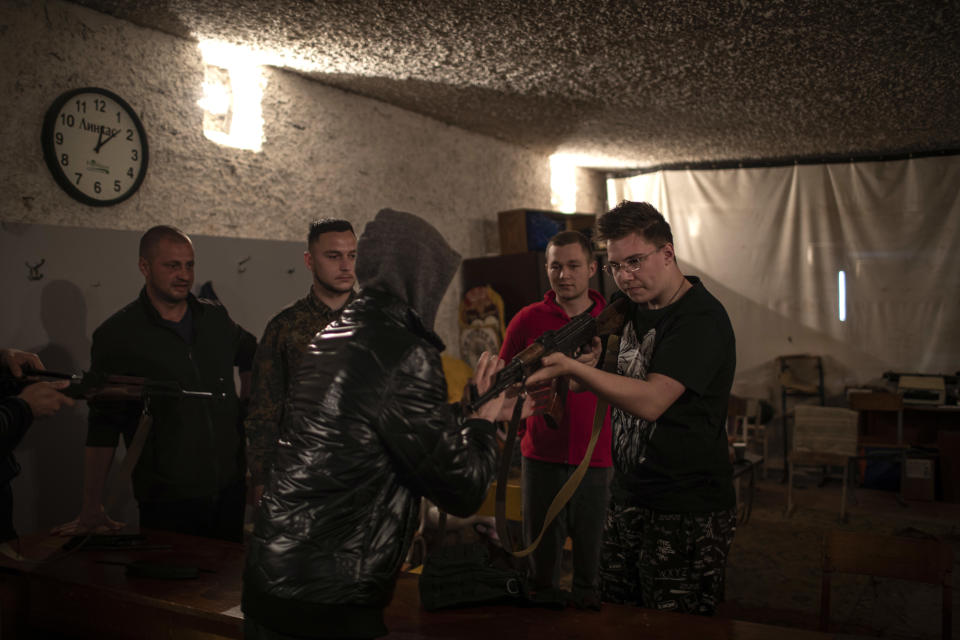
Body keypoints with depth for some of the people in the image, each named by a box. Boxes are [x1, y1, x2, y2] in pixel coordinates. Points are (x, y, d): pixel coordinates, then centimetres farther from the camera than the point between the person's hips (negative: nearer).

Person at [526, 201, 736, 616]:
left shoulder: (701, 318, -17)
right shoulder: (636, 308, 10)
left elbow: (650, 402, -27)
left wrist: (572, 367, -32)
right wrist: (594, 362, 1)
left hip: (685, 517, -8)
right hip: (626, 501, 8)